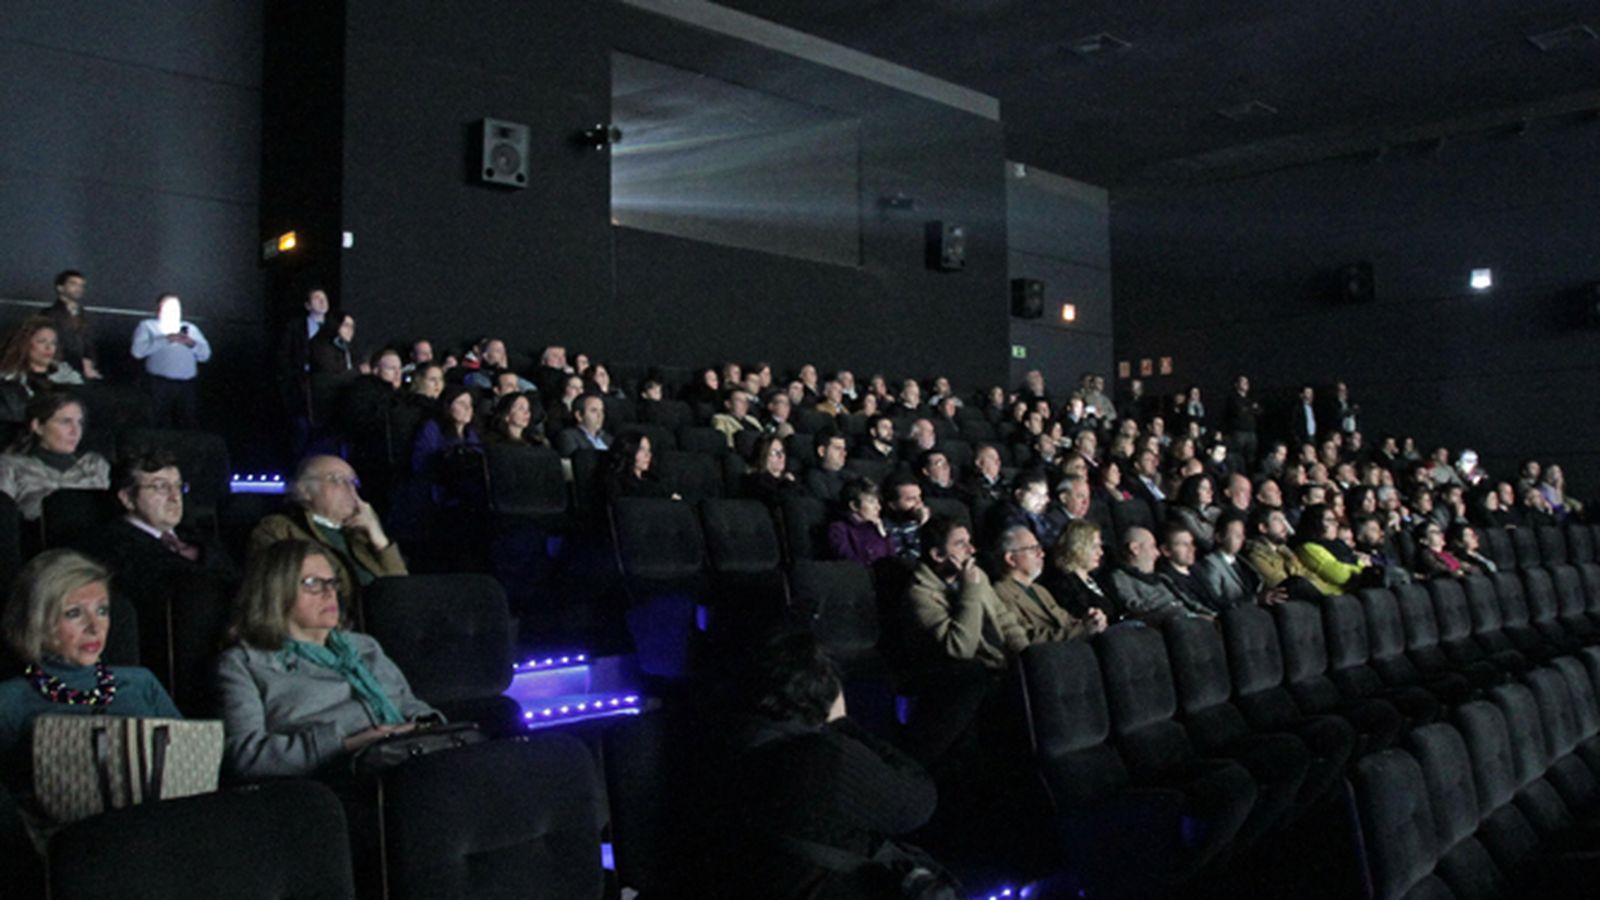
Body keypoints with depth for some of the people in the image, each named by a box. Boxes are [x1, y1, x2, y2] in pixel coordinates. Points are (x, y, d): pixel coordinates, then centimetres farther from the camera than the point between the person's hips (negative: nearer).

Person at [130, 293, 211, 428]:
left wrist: (192, 344, -7)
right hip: (161, 383, -3)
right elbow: (137, 351, -7)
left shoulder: (191, 328, 22)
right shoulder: (148, 326, 11)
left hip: (187, 384, 3)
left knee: (189, 424, 1)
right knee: (162, 424, -4)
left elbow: (205, 354, 12)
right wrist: (165, 340, -12)